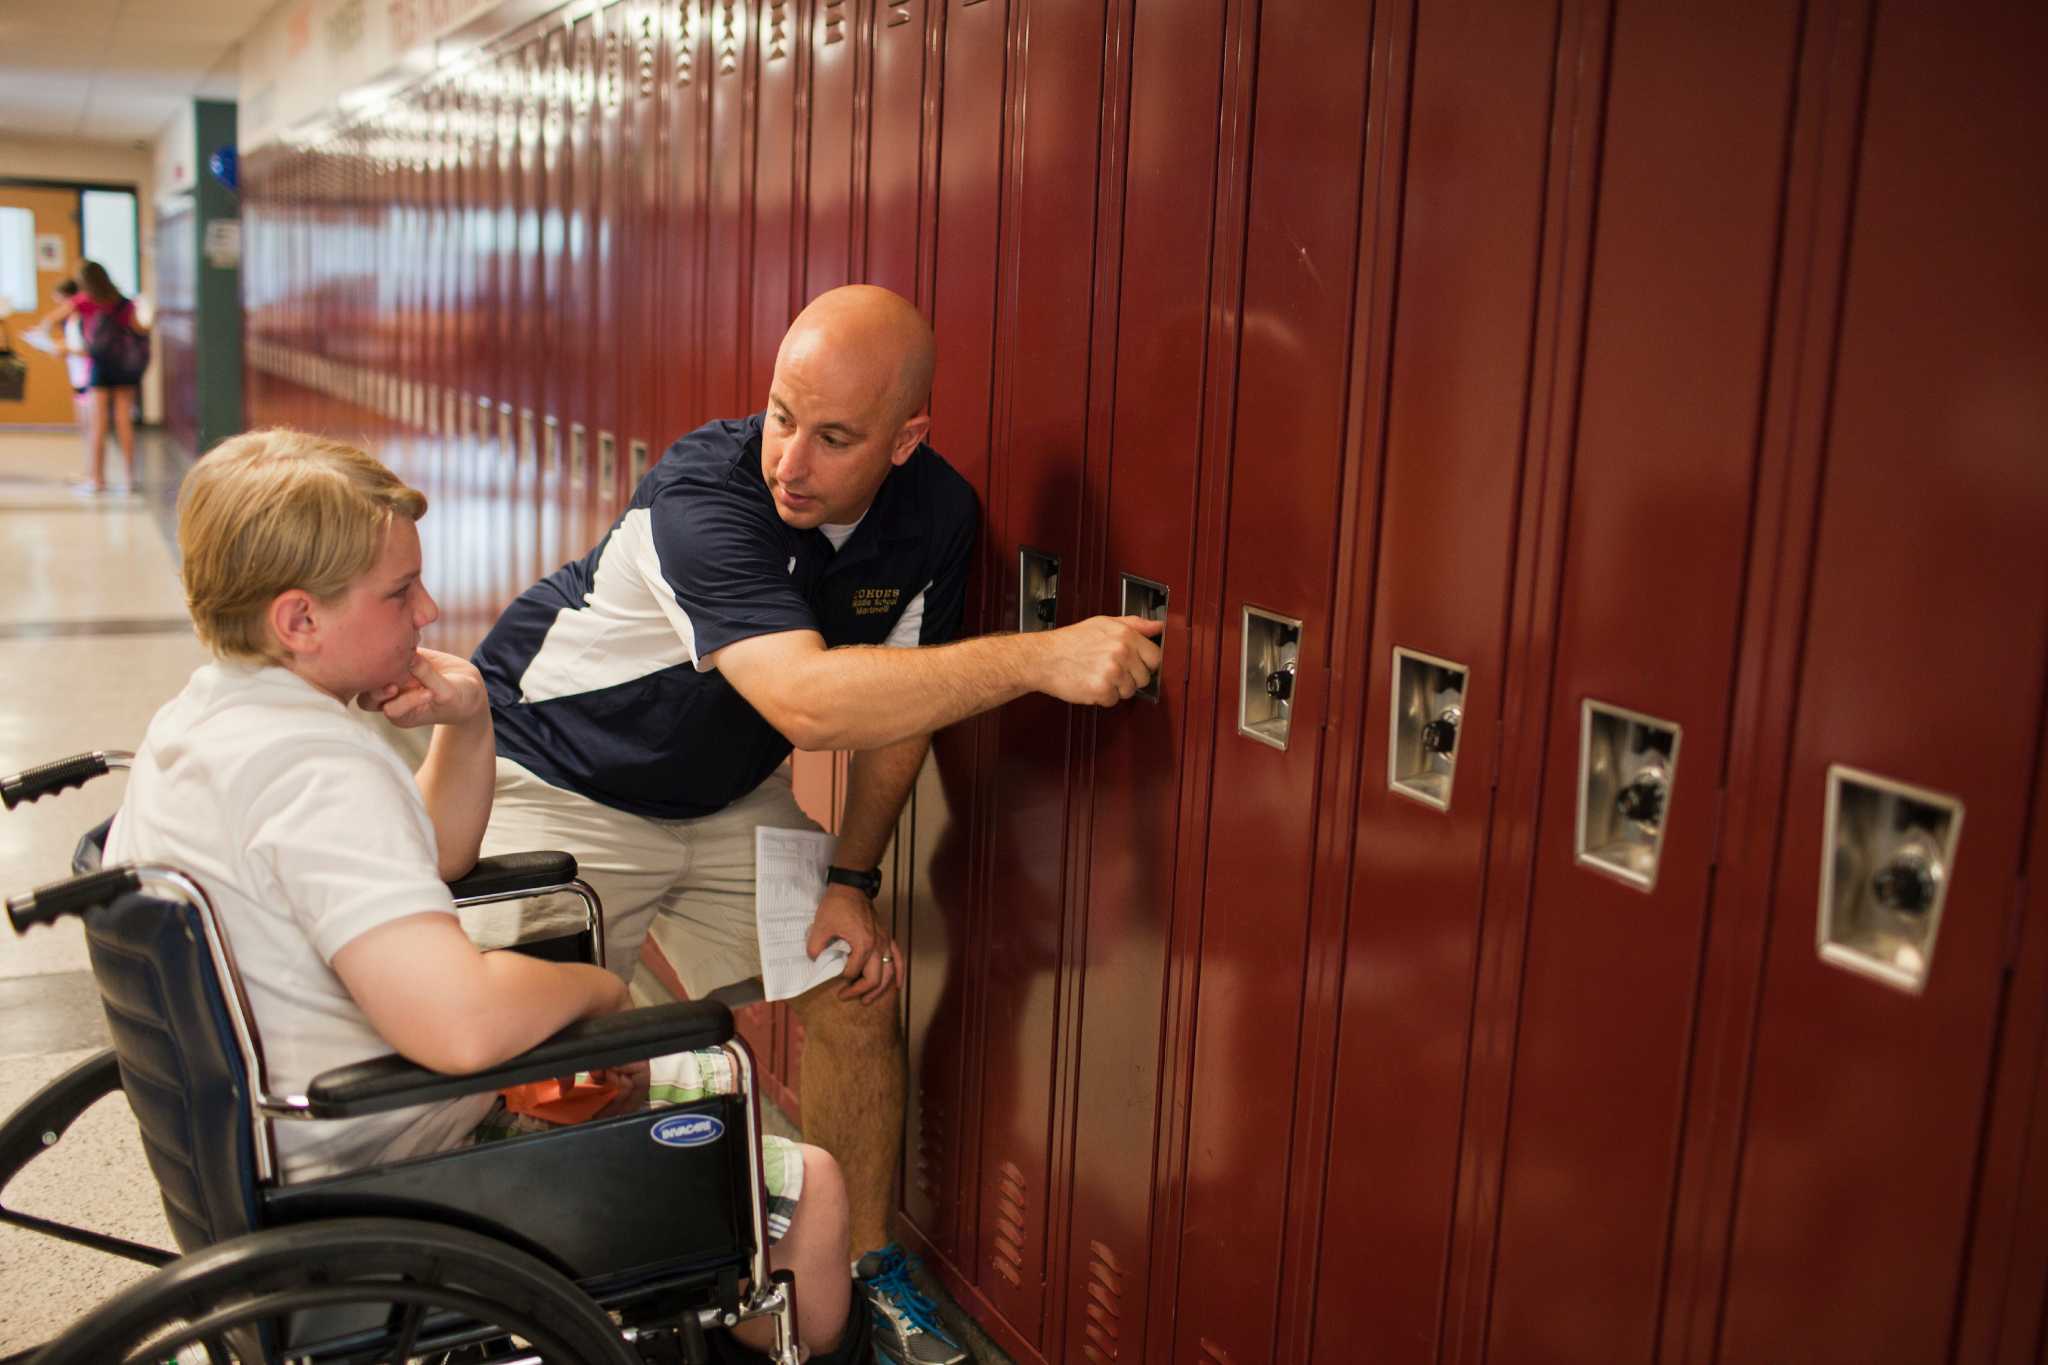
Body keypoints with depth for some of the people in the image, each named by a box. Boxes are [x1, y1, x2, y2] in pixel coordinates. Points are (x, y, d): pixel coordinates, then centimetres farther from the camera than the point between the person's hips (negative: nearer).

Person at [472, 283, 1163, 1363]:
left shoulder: (935, 514, -14)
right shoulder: (704, 491, -34)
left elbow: (894, 704, -1)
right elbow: (806, 702, -47)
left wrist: (852, 880, -3)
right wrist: (1039, 659, -49)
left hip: (728, 797, 5)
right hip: (553, 780, -5)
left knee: (855, 984, 0)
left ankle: (865, 1265, 18)